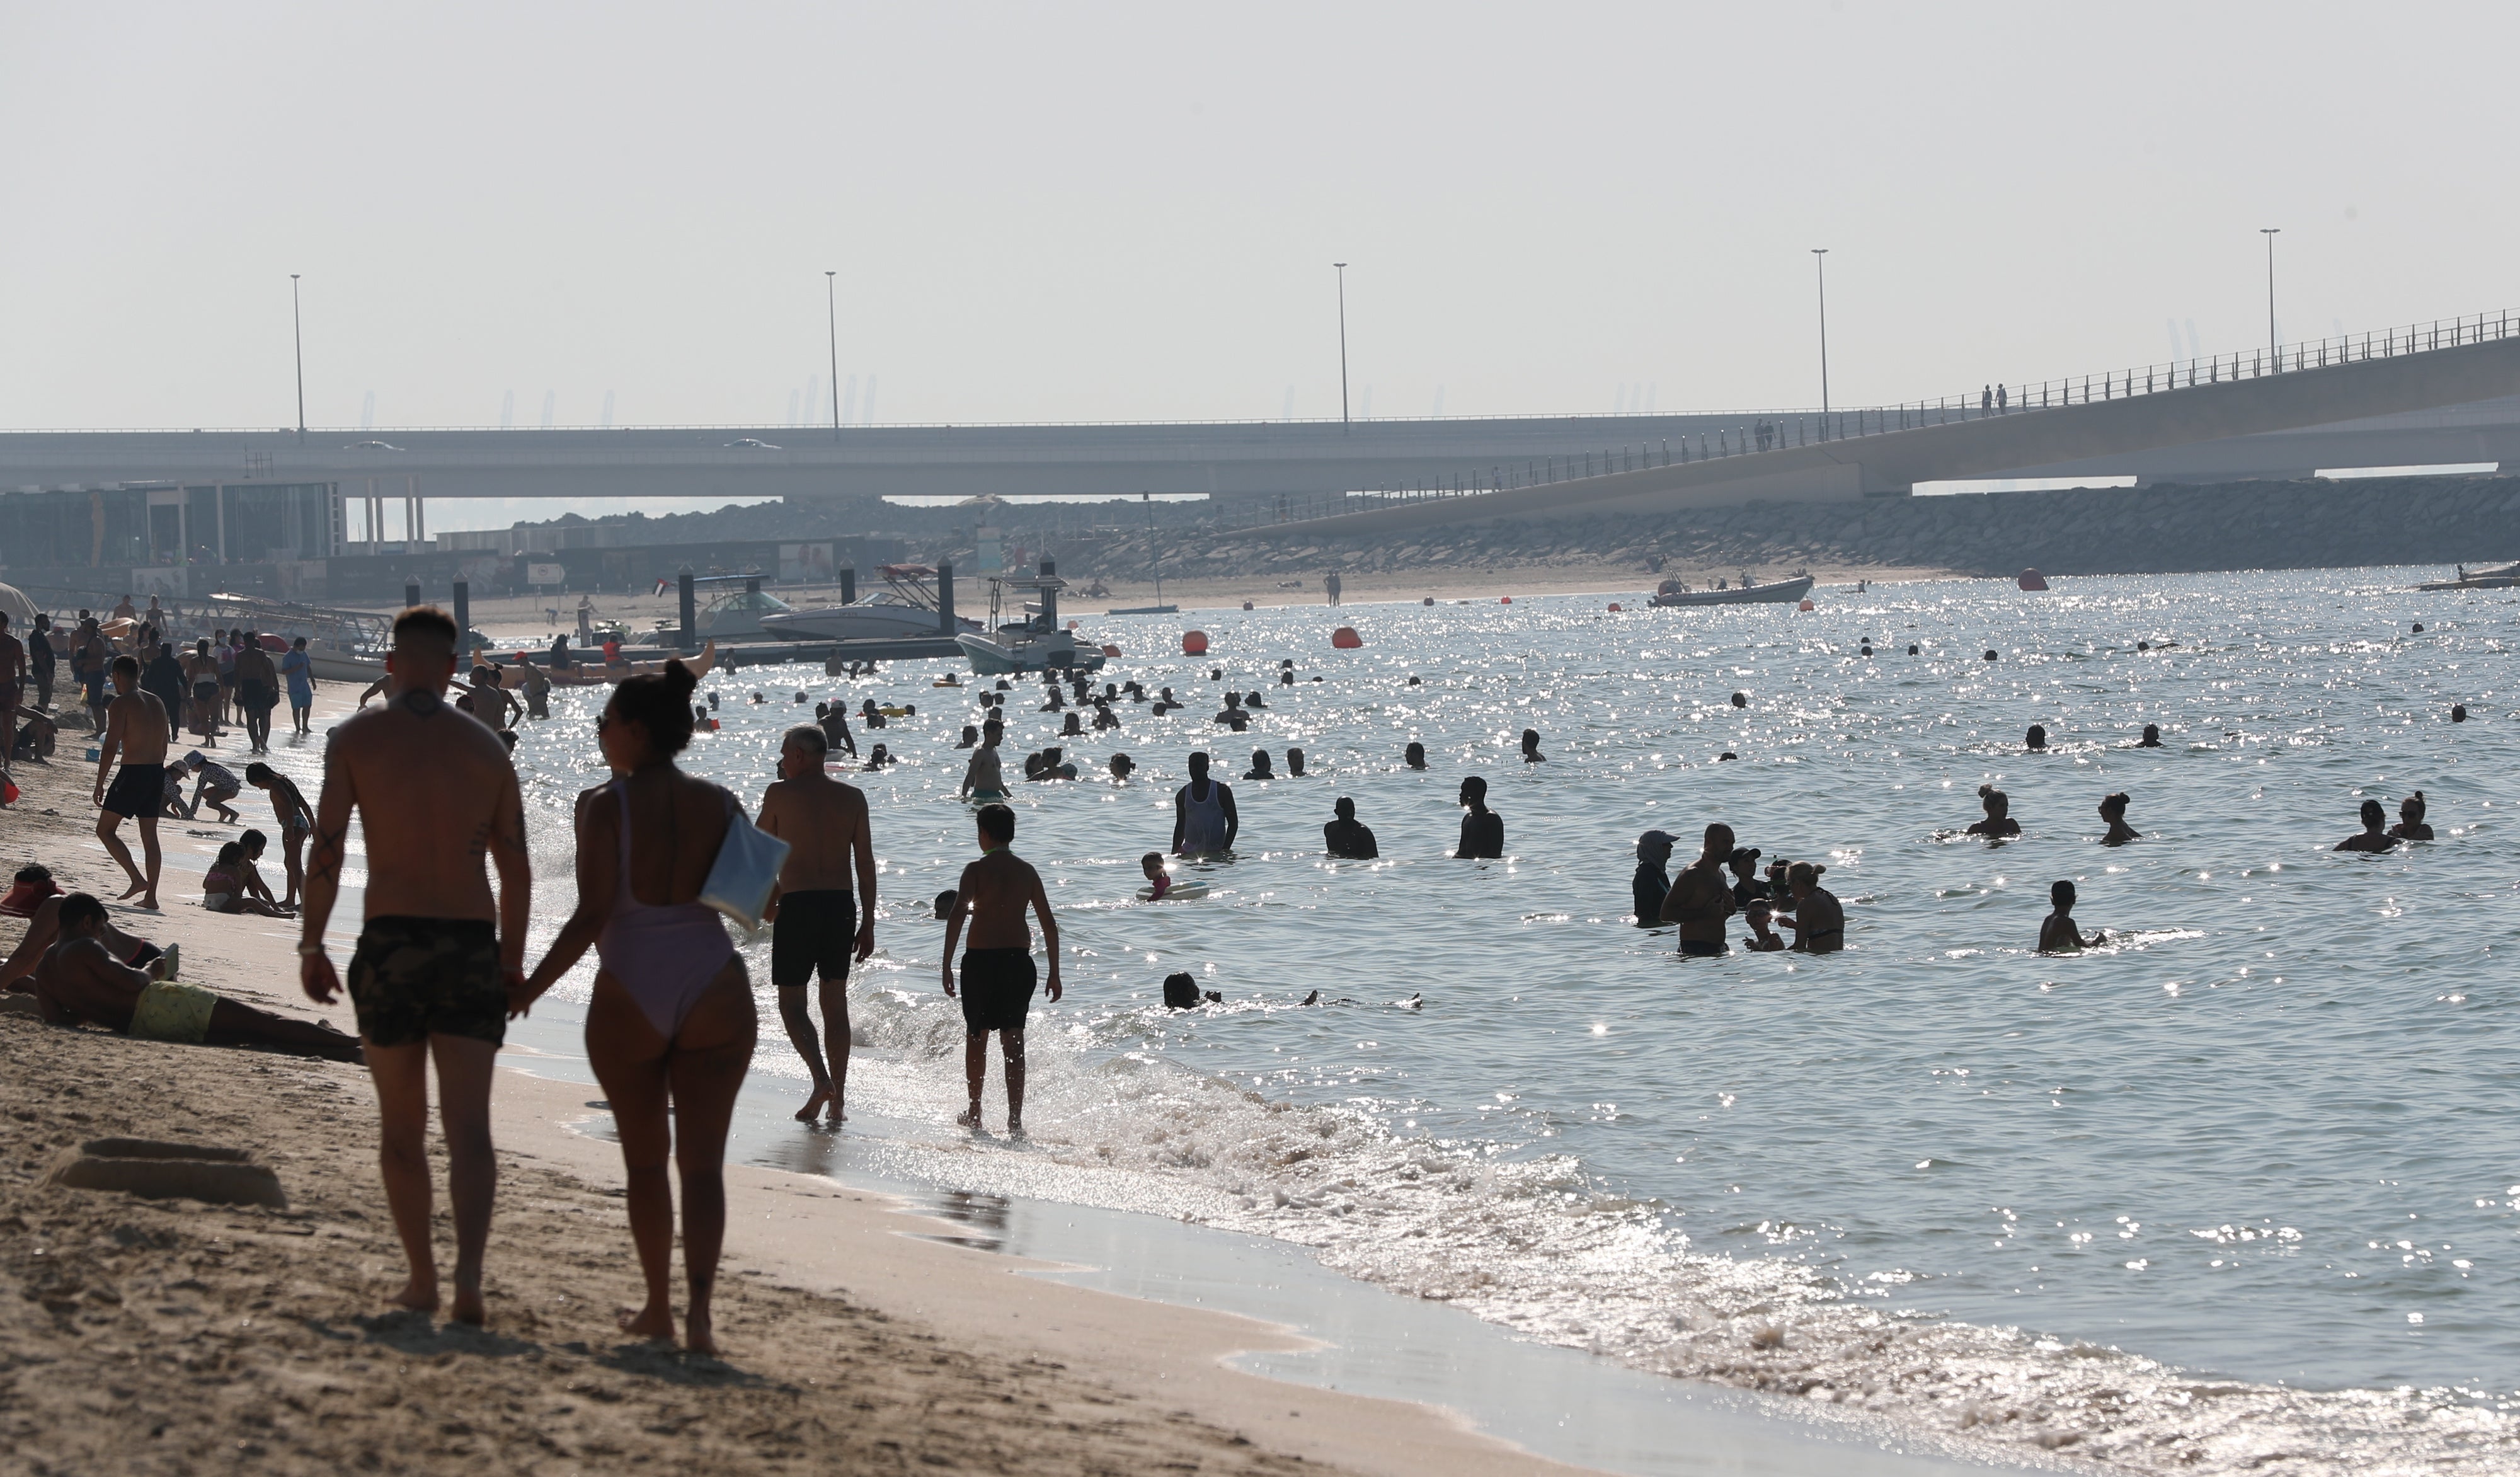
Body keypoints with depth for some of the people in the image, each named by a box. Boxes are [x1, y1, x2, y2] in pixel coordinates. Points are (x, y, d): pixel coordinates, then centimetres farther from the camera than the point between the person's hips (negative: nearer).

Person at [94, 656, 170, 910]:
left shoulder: (122, 703, -10)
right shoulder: (156, 703, 14)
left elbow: (111, 747, -15)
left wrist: (100, 782, -10)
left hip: (133, 774, -7)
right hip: (157, 773, 7)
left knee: (105, 829, 2)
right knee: (150, 836, 11)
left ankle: (137, 879, -9)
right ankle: (151, 896, 10)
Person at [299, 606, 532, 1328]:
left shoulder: (357, 737, 1)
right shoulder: (486, 747, 9)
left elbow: (327, 848, -6)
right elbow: (516, 868, 9)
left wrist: (310, 946, 1)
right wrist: (513, 962, 19)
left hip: (392, 942, -1)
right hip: (472, 945, 1)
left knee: (401, 1125, 13)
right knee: (469, 1126, -4)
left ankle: (422, 1276, 19)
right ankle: (469, 1274, -23)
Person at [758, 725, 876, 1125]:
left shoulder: (780, 793, -3)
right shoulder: (853, 797, 6)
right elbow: (866, 863, 5)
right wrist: (867, 923, 9)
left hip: (798, 903, -4)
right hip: (842, 903, 4)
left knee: (792, 1002, 3)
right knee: (836, 1002, 11)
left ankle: (822, 1080, -18)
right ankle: (838, 1100, 10)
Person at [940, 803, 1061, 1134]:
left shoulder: (977, 870, -4)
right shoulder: (1027, 872, 7)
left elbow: (957, 916, -16)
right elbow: (1049, 924, 7)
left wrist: (947, 965, -15)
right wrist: (1054, 973, 13)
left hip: (981, 959, -3)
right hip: (1019, 960, 3)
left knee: (976, 1038, 14)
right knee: (1014, 1041, 2)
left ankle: (974, 1114, 23)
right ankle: (1015, 1119, -7)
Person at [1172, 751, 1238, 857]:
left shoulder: (1222, 791, 0)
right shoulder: (1183, 795, 9)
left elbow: (1233, 823, -1)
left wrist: (1225, 850, -12)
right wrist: (1174, 854, 10)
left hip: (1215, 852, -3)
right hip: (1189, 852, 3)